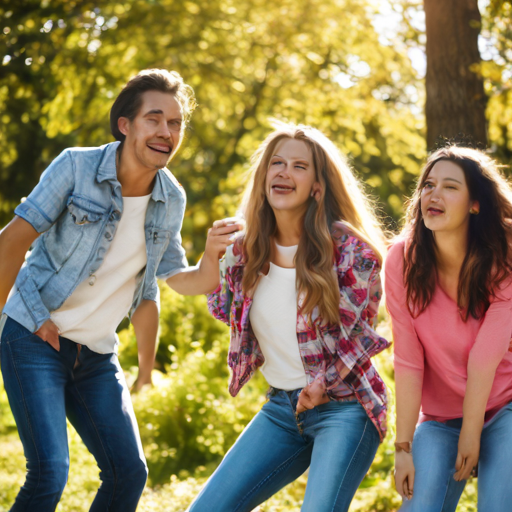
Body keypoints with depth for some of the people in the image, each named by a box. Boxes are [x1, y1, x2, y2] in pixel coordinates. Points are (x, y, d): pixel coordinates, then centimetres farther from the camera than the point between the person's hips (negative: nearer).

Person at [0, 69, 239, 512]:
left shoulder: (171, 200, 1)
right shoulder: (76, 167, -14)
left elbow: (179, 278, 11)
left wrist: (213, 260, -11)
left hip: (97, 354, 6)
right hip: (36, 340, -5)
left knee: (130, 473, 3)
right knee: (50, 472, -17)